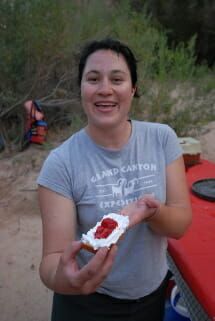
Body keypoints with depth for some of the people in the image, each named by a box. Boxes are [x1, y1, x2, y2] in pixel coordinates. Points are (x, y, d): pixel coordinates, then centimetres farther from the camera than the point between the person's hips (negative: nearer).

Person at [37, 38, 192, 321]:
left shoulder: (162, 138, -12)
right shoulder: (61, 164, -21)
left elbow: (181, 224, -10)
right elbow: (53, 257, -21)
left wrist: (152, 211, -31)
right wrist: (62, 278, -43)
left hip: (155, 294, 3)